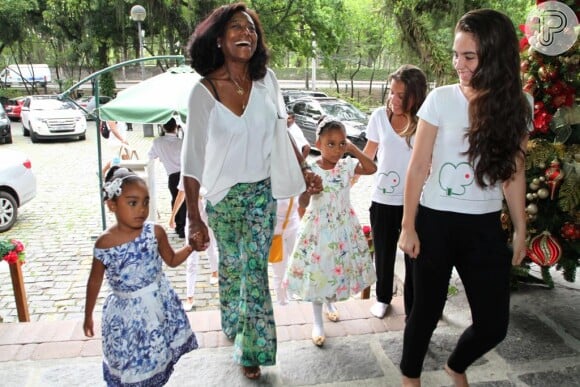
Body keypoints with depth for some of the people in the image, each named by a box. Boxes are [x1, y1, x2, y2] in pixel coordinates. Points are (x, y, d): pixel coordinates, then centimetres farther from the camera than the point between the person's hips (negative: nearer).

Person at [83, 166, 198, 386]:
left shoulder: (155, 232, -12)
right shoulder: (105, 243, -15)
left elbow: (172, 260, 4)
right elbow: (95, 281, -1)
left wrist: (190, 247, -14)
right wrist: (88, 315, 7)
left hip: (158, 306, 1)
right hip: (126, 312, -1)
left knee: (156, 358, 18)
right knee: (127, 365, 10)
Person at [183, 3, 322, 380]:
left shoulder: (267, 79, -5)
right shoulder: (204, 90, -13)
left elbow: (282, 128, 10)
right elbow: (192, 157, -12)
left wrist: (304, 171, 9)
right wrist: (194, 219, -14)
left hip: (263, 191, 2)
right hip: (224, 195, -1)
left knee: (255, 270, 4)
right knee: (232, 268, 15)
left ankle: (250, 348, 23)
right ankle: (236, 329, 43)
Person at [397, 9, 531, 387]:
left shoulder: (517, 105, 0)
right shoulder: (441, 99, -8)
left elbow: (513, 173, 7)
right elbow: (418, 167, -6)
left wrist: (521, 229, 9)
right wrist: (408, 225, -6)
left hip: (484, 227, 3)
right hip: (436, 221, -3)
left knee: (494, 324, 8)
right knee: (427, 310, 10)